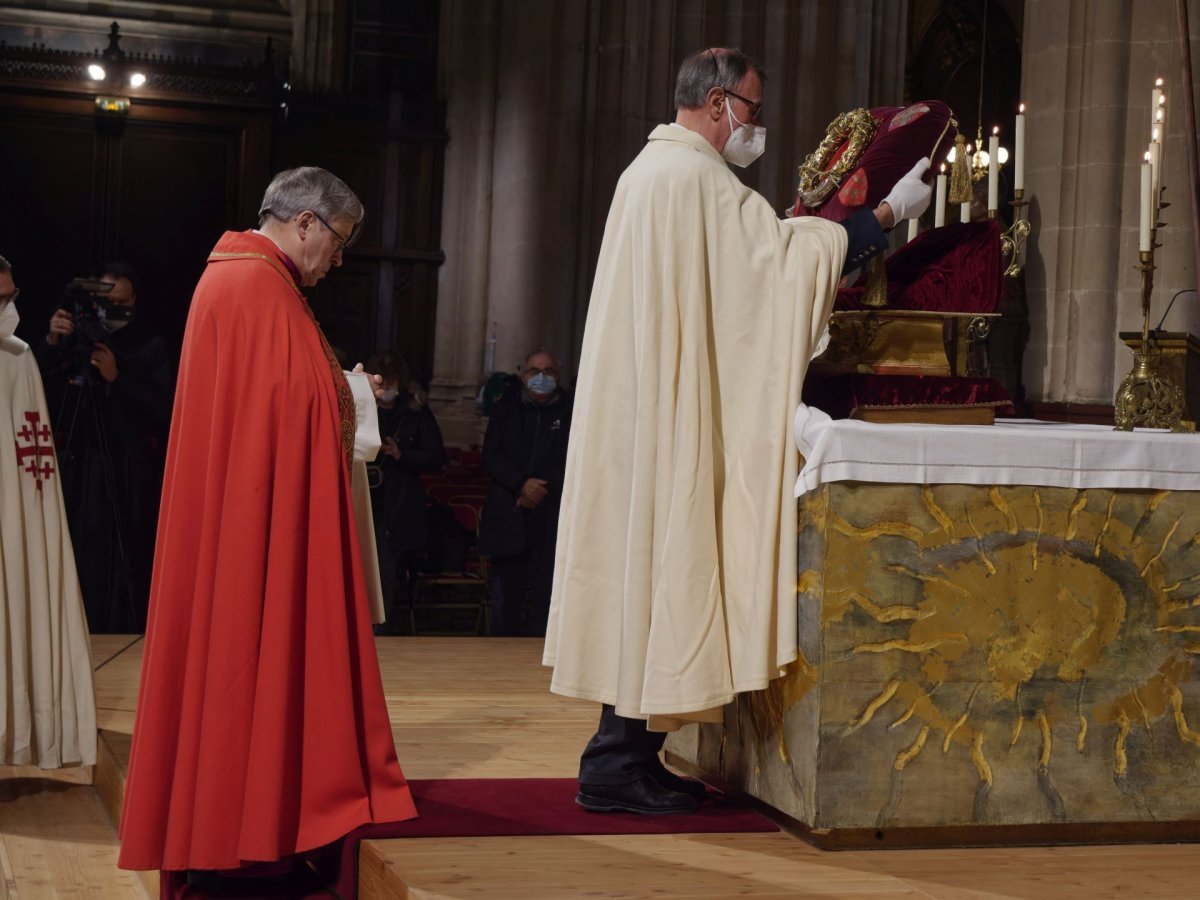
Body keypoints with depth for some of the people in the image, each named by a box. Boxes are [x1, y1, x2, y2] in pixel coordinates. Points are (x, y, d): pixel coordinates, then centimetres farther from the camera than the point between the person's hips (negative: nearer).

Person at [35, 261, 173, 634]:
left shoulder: (151, 348, 2)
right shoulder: (75, 341, 7)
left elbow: (163, 412, -6)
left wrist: (116, 379, -14)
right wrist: (51, 345, -12)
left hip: (132, 474, -2)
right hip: (81, 470, 2)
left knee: (128, 562, -5)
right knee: (86, 562, -3)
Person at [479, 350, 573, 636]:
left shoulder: (571, 412, 4)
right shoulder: (505, 409, 11)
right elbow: (491, 456, 3)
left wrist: (543, 488, -12)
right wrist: (521, 483, -12)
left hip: (552, 519, -2)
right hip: (508, 518, 2)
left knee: (548, 597, -3)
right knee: (505, 597, 4)